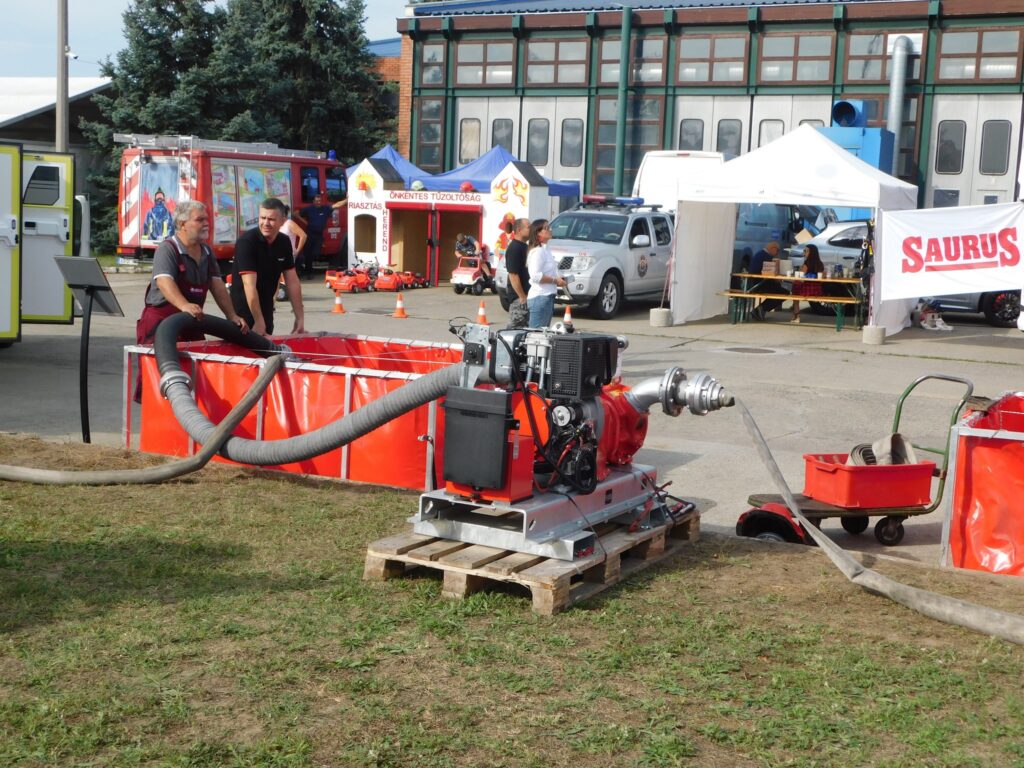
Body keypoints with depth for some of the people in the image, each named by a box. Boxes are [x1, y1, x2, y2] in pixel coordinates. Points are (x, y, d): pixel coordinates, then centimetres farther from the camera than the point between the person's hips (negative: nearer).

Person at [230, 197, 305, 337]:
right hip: (244, 311, -6)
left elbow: (292, 281, 2)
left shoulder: (284, 242, -1)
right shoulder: (246, 241, -20)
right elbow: (249, 285, -25)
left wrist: (300, 318, -2)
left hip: (266, 310, 6)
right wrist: (258, 321, -27)